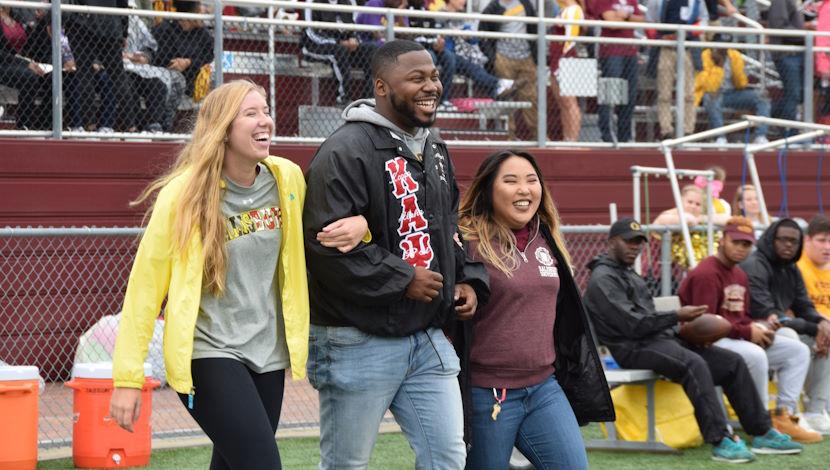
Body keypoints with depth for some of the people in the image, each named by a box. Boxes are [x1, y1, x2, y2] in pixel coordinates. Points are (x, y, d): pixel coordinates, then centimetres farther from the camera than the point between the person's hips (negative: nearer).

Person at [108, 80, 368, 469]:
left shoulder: (287, 180, 1)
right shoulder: (185, 194, -13)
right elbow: (146, 284, -10)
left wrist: (357, 224, -6)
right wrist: (127, 378, -12)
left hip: (268, 355, 6)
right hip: (209, 355, -5)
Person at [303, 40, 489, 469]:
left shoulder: (434, 150, 14)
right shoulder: (345, 151, -15)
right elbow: (329, 243, -22)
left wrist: (468, 278, 10)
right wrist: (402, 280, -18)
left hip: (427, 336, 8)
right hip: (359, 341, -7)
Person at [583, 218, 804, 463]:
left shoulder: (629, 274, 25)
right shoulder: (603, 279, -8)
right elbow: (633, 325, -17)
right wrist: (676, 316, -14)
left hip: (662, 339, 10)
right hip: (634, 349, -10)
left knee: (732, 361, 0)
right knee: (694, 364, -36)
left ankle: (762, 433, 3)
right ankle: (720, 442, -38)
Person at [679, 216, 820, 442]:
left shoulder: (740, 275, 18)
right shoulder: (706, 274, -14)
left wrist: (758, 326, -3)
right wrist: (747, 332, -20)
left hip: (740, 337, 10)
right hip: (709, 342, -10)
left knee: (798, 350, 3)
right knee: (755, 355, -37)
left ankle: (783, 417, -6)